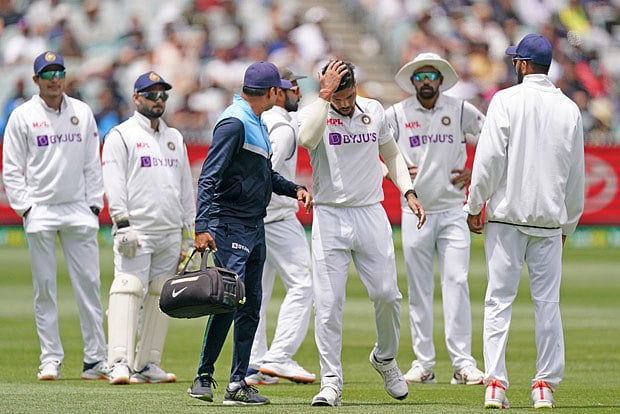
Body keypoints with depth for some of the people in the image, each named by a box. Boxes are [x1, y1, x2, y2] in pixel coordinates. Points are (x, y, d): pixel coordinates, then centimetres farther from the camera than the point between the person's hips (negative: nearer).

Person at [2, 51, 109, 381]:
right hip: (40, 212, -2)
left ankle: (95, 358, 0)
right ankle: (50, 359, 5)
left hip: (79, 210, 2)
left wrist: (94, 204, 5)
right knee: (44, 288, 1)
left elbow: (93, 164, 12)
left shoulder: (82, 113, 10)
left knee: (89, 282, -3)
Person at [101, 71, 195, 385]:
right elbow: (114, 184, -7)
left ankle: (147, 365, 9)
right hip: (137, 230, -6)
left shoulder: (174, 138, 20)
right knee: (128, 290, -16)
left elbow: (186, 187, 22)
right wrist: (122, 225, -17)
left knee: (160, 297, 5)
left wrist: (188, 233, 17)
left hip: (170, 232, 6)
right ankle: (120, 363, -23)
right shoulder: (121, 136, 1)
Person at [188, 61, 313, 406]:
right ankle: (204, 377, -10)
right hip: (230, 225, -10)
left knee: (251, 305, 8)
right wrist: (203, 227, -29)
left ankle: (238, 383, 11)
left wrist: (293, 189, 11)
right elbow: (210, 177, -21)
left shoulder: (258, 124, 16)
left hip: (255, 226, 10)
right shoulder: (234, 123, -15)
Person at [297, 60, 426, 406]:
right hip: (330, 218, -3)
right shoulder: (315, 113, -6)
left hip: (371, 215, 3)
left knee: (387, 294, 1)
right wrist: (325, 94, -28)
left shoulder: (375, 111, 6)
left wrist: (409, 192, 9)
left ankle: (385, 357, 27)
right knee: (328, 303, -6)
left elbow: (391, 153, 20)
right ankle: (331, 382, -1)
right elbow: (307, 138, -30)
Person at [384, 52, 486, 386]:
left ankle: (463, 363, -9)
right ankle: (423, 363, 6)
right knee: (419, 289, 2)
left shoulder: (461, 111, 2)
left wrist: (476, 171, 1)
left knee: (457, 284, -8)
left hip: (453, 211, -1)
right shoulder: (396, 115, 3)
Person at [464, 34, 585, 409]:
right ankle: (545, 386, 4)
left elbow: (490, 158, -9)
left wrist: (474, 207, -1)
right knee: (548, 302, 6)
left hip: (507, 214, -3)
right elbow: (576, 173, 11)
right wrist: (568, 223, 19)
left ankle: (495, 384, -8)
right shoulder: (569, 108, 7)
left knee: (499, 299, -1)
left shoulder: (507, 100, -5)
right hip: (550, 218, 3)